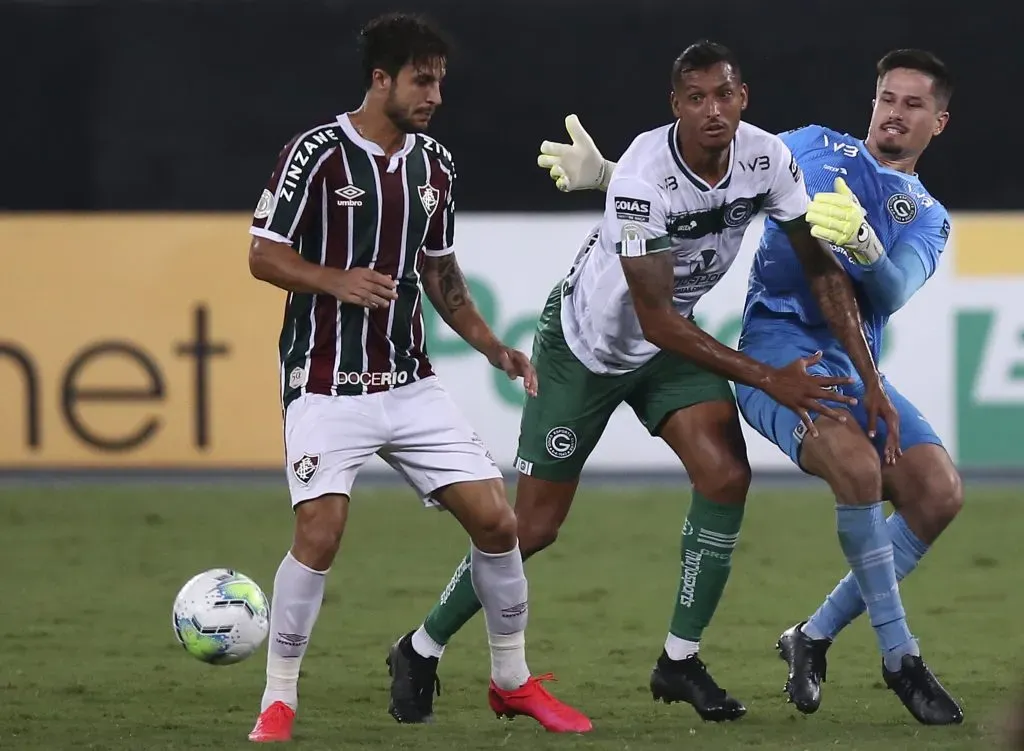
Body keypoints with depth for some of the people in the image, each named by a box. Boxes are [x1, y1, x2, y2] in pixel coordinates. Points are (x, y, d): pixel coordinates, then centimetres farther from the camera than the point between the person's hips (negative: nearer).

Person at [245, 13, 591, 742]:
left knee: (496, 520, 0)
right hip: (327, 384, -5)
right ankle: (279, 703, -1)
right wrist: (338, 282, -25)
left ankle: (513, 682, 18)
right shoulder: (318, 153, -10)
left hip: (412, 382, 6)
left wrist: (493, 348, 10)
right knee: (320, 536, -18)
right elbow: (264, 255, -8)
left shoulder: (435, 165, 8)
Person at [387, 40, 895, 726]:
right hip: (585, 341, -5)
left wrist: (867, 375, -12)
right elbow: (656, 320, -31)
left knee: (727, 474, -17)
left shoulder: (767, 160, -18)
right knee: (535, 528, -2)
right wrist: (767, 378, -31)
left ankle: (680, 660, -3)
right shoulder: (643, 180, -35)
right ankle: (424, 650, 20)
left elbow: (821, 264, -6)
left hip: (669, 341, 5)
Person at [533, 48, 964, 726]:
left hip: (855, 363, 4)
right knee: (856, 463, -30)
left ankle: (815, 638, 2)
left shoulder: (928, 219, 17)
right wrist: (606, 175, 6)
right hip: (778, 340, -4)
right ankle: (900, 657, -20)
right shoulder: (815, 147, 15)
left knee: (939, 492, -14)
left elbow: (892, 294, -3)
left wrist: (864, 248, -25)